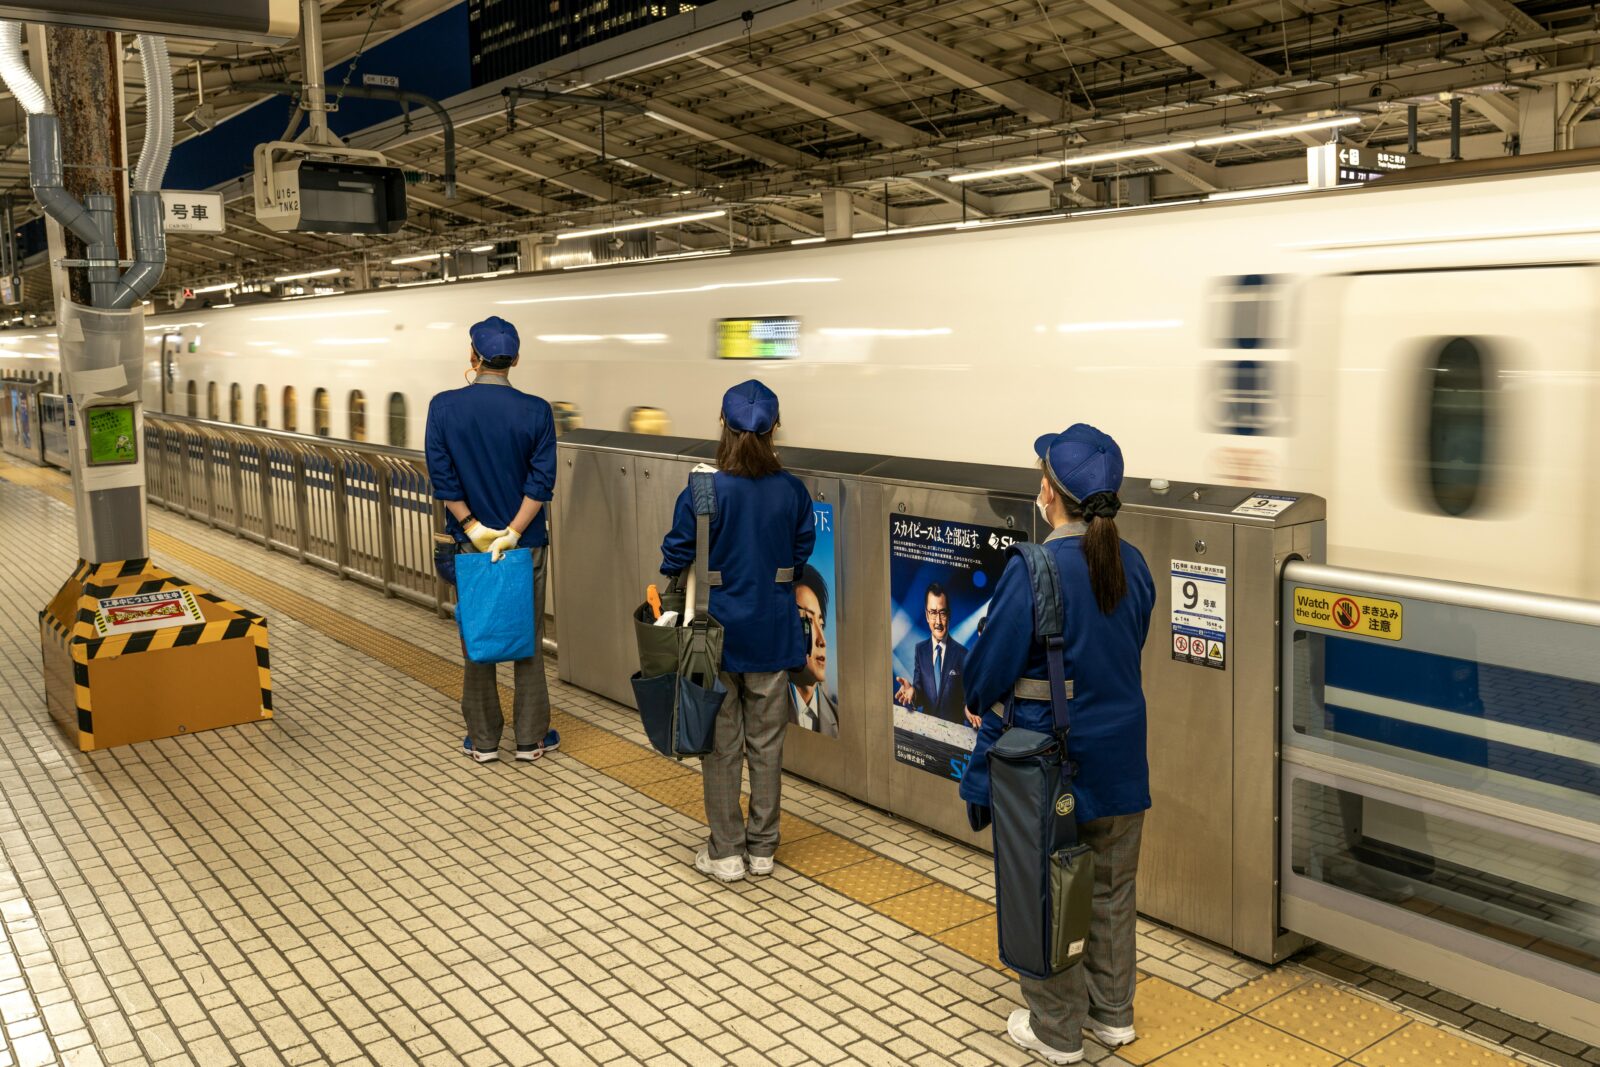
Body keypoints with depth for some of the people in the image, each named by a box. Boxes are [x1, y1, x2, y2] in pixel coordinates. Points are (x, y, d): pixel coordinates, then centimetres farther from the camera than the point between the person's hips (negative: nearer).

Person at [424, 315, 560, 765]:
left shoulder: (444, 407, -6)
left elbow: (441, 474, -10)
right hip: (525, 543, 0)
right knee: (527, 641, 10)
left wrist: (472, 527, -7)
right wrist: (513, 533, -12)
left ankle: (483, 740, 18)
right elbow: (542, 479, -13)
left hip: (469, 542, 1)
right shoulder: (536, 411, -8)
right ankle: (530, 737, 16)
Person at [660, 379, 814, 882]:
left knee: (722, 743, 9)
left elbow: (676, 558, -10)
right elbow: (801, 555, 5)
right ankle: (762, 847, 22)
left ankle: (726, 851, 16)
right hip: (773, 631, 3)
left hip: (718, 629, -2)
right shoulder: (792, 491, -6)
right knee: (766, 741, 13)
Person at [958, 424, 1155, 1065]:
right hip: (1120, 756, 6)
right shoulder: (1133, 566, -2)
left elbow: (991, 665, -16)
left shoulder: (1033, 571, -23)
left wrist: (979, 704, 5)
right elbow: (1130, 648, 9)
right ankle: (1112, 1013, 35)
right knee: (1111, 889, 20)